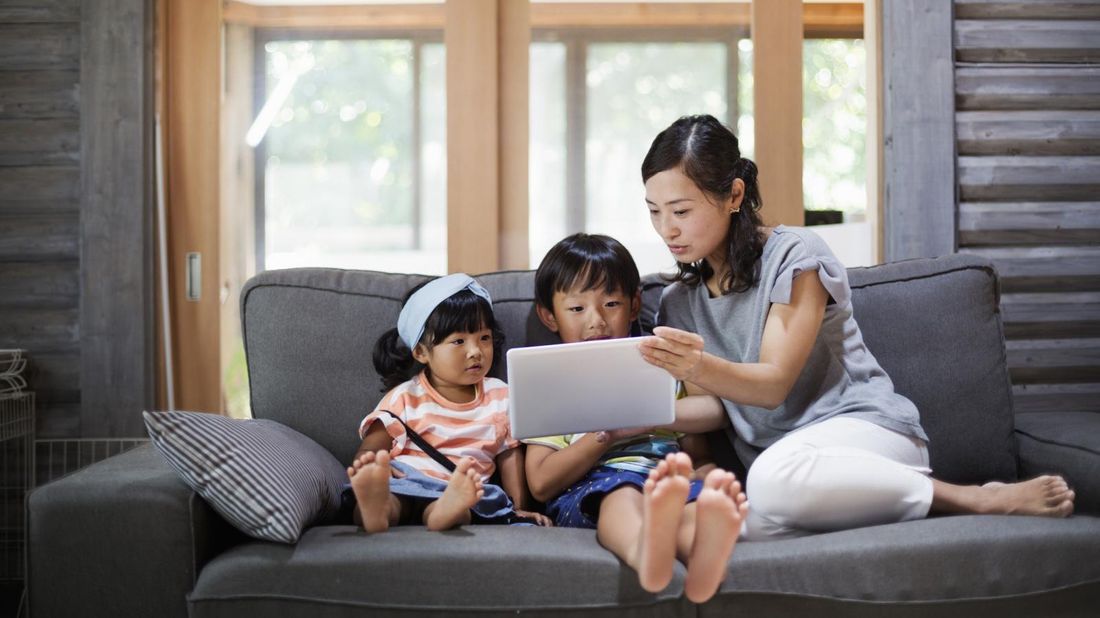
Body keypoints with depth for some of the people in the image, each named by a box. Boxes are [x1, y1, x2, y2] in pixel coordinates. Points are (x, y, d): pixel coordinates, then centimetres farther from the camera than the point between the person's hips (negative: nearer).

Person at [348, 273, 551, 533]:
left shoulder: (499, 397, 21)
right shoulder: (407, 397, 12)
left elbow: (509, 455, 23)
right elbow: (369, 450, 7)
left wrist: (518, 508, 10)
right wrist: (369, 470, -18)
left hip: (461, 491, 1)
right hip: (404, 484, -1)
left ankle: (447, 510, -69)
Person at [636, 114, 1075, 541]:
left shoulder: (792, 254, -3)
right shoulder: (678, 303, 15)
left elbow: (775, 383, -12)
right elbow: (714, 408, 11)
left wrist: (699, 367, -31)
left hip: (865, 428, -4)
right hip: (777, 455, 5)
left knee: (774, 476, -42)